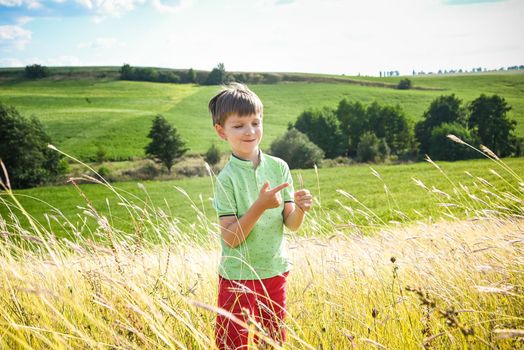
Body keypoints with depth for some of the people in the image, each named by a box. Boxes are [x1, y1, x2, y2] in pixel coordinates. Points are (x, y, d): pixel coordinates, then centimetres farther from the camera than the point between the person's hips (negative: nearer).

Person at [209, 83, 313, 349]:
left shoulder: (279, 167, -2)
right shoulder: (227, 178, -14)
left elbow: (291, 224, 1)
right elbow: (230, 238, -18)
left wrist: (299, 208, -20)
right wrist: (260, 205, -29)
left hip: (275, 271, 4)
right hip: (239, 276, -4)